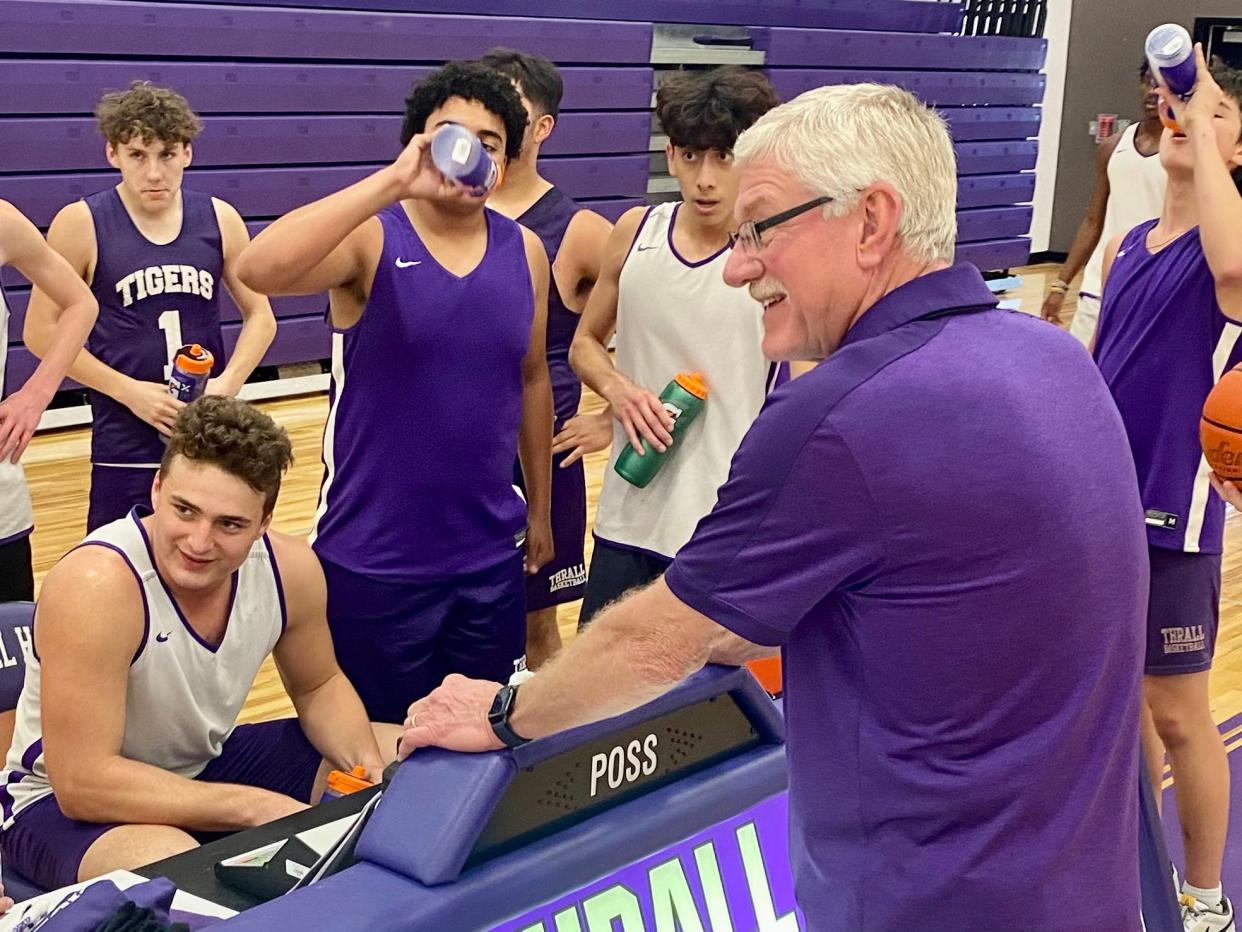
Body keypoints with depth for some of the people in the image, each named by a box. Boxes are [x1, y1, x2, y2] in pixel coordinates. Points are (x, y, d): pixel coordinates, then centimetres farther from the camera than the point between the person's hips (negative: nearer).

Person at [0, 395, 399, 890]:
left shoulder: (289, 567, -14)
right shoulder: (96, 585, -32)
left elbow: (318, 686, 6)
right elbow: (83, 782, -32)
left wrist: (369, 768, -14)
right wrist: (259, 807, -30)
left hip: (207, 765, 7)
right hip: (67, 802, -6)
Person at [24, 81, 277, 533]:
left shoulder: (219, 219, 2)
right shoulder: (81, 224, -6)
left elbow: (260, 316, 9)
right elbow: (42, 331, -4)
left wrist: (228, 384, -8)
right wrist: (130, 391, -13)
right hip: (126, 445, -3)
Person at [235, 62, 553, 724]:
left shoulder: (525, 252, 3)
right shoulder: (370, 238, -11)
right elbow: (260, 269, -31)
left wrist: (540, 508, 19)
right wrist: (393, 182, -34)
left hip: (491, 557, 4)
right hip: (373, 560, -4)